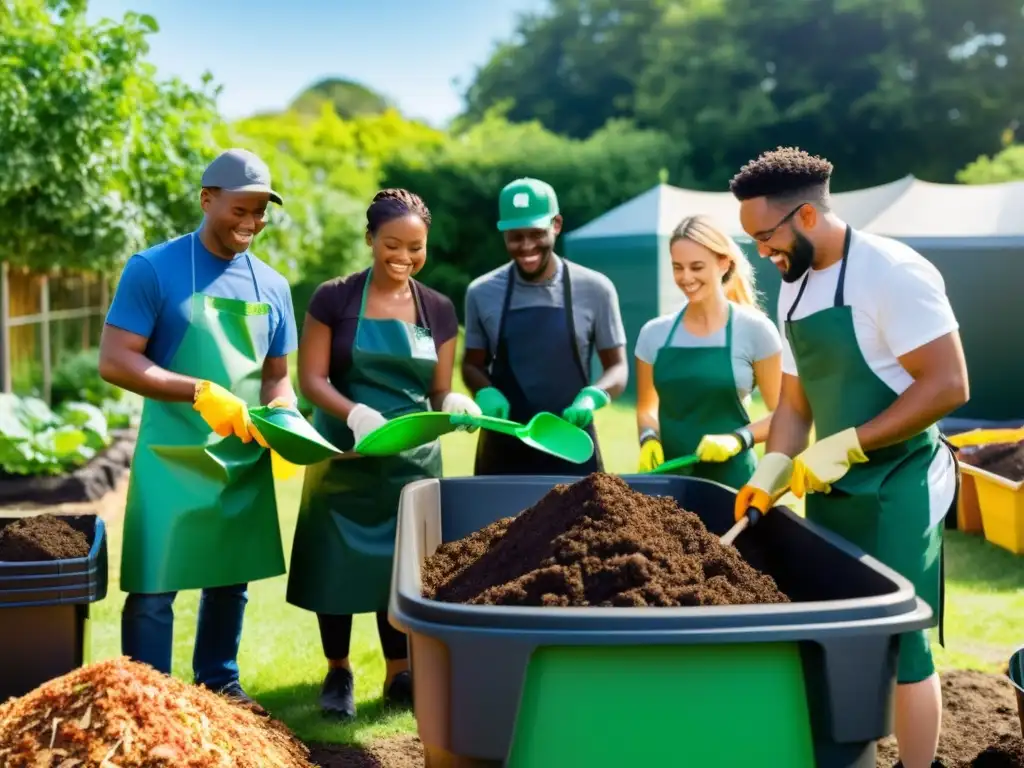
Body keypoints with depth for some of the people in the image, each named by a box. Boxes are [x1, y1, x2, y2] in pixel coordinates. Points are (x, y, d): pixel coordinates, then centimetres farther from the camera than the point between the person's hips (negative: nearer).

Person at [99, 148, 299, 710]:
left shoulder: (272, 286, 8)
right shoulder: (153, 269, -8)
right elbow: (113, 361, -13)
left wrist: (284, 416, -8)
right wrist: (200, 393, -23)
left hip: (246, 458, 5)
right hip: (172, 456, -5)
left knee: (231, 581, 16)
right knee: (153, 589, -1)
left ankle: (220, 684, 32)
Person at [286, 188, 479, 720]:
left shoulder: (439, 310, 3)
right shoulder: (333, 299, -7)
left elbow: (439, 390, 6)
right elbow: (312, 379, -10)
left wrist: (455, 403, -18)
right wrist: (355, 413, -28)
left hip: (411, 459, 2)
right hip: (343, 455, -2)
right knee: (338, 564, 6)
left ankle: (400, 676, 23)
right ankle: (338, 672, 26)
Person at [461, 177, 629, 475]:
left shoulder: (595, 288, -4)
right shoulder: (482, 292, 1)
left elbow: (617, 367, 2)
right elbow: (473, 364, 11)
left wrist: (592, 396, -20)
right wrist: (486, 393, -11)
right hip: (502, 450, 1)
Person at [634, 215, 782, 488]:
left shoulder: (754, 330, -6)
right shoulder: (654, 334, 3)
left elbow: (782, 412, -2)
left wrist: (737, 439, -17)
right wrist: (649, 438, -5)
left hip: (730, 478, -3)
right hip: (668, 476, 3)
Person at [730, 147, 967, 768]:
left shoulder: (892, 272, -17)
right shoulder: (794, 289, 8)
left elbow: (948, 385, -21)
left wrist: (846, 447, -22)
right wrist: (771, 472, -3)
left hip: (895, 491, -7)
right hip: (829, 491, 7)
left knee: (898, 643, 1)